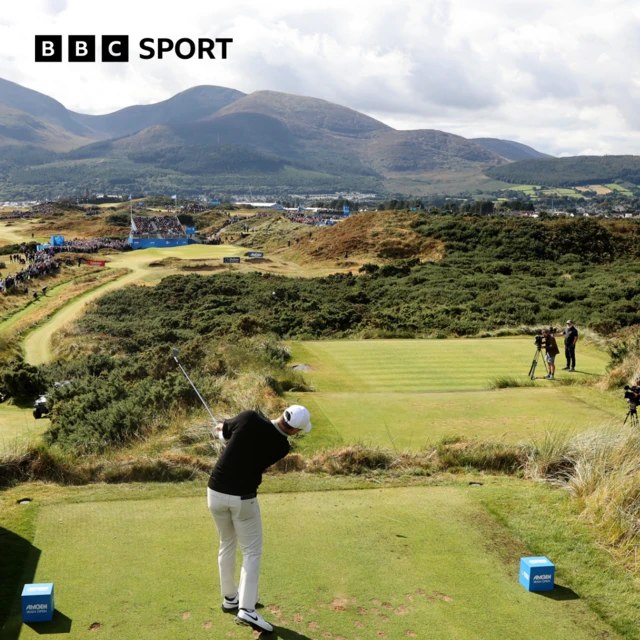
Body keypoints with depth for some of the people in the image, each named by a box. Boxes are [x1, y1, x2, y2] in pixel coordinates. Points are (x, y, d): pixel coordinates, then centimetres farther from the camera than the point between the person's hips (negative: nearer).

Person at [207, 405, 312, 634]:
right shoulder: (282, 446, -9)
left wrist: (222, 429, 32)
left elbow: (225, 432, 7)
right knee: (251, 551, 8)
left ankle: (230, 597, 33)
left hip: (216, 491, 4)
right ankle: (246, 609, -4)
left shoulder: (250, 418, -12)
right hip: (243, 498, -4)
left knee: (227, 544, 21)